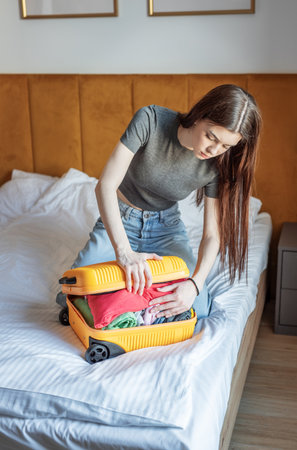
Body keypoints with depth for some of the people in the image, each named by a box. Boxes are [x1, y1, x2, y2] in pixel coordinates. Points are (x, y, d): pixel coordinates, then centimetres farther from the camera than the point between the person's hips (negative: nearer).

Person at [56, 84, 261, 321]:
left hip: (166, 225, 2)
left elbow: (212, 233, -17)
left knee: (197, 308, -14)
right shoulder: (150, 120, -29)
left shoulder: (218, 164, -20)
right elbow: (105, 186, -33)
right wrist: (124, 251, -45)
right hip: (119, 220, -1)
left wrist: (195, 283, -36)